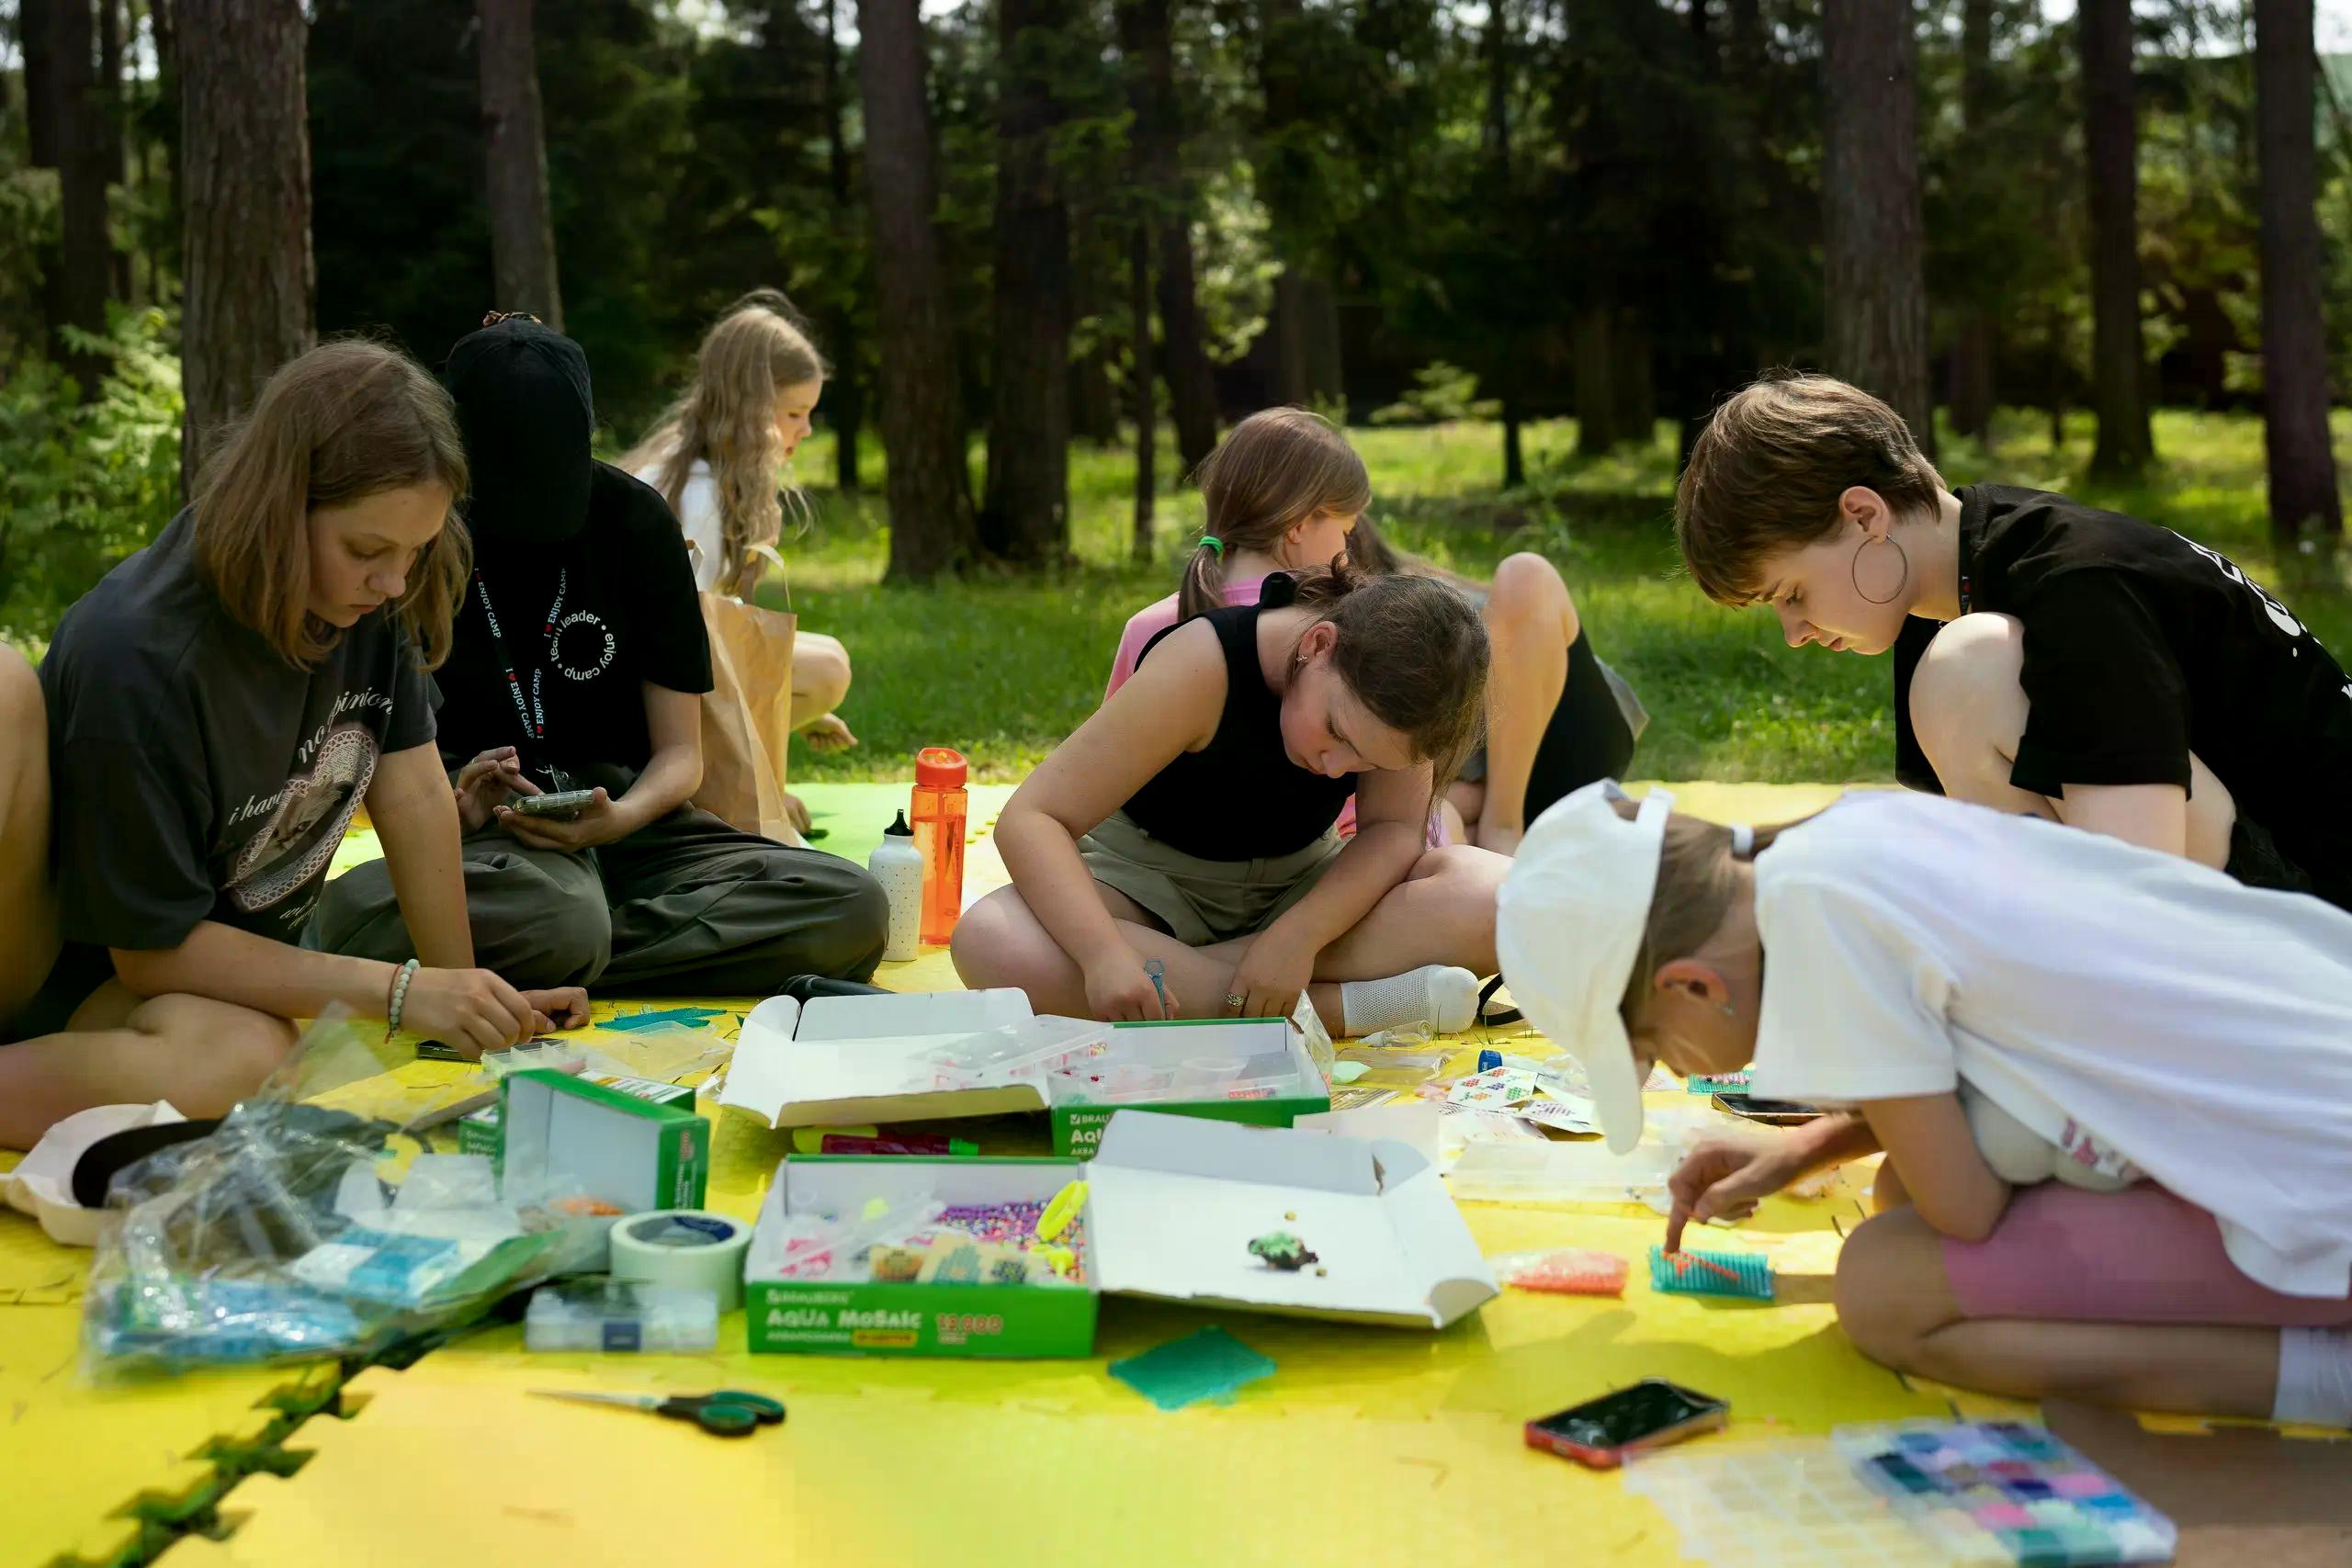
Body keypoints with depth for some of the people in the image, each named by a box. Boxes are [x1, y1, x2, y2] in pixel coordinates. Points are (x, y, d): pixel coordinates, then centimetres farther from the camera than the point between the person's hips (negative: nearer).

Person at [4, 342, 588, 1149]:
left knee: (243, 1058, -36)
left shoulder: (369, 595, -12)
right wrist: (401, 992, -22)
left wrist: (463, 996, 0)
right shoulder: (142, 658, -28)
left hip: (208, 970, 5)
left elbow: (415, 794, -3)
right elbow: (155, 947, -21)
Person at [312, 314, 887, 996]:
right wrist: (451, 801, -21)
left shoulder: (635, 522, 1)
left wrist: (621, 816, -22)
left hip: (620, 813, 4)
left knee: (852, 907, -26)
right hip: (487, 831, -4)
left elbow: (680, 753, 1)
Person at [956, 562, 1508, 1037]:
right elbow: (1032, 818, -32)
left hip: (1300, 885, 3)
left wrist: (1297, 936, -34)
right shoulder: (1202, 666, -30)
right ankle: (1338, 1007, -34)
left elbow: (1395, 826, -16)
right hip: (1152, 879, -2)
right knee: (990, 944, -37)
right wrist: (1105, 953, -47)